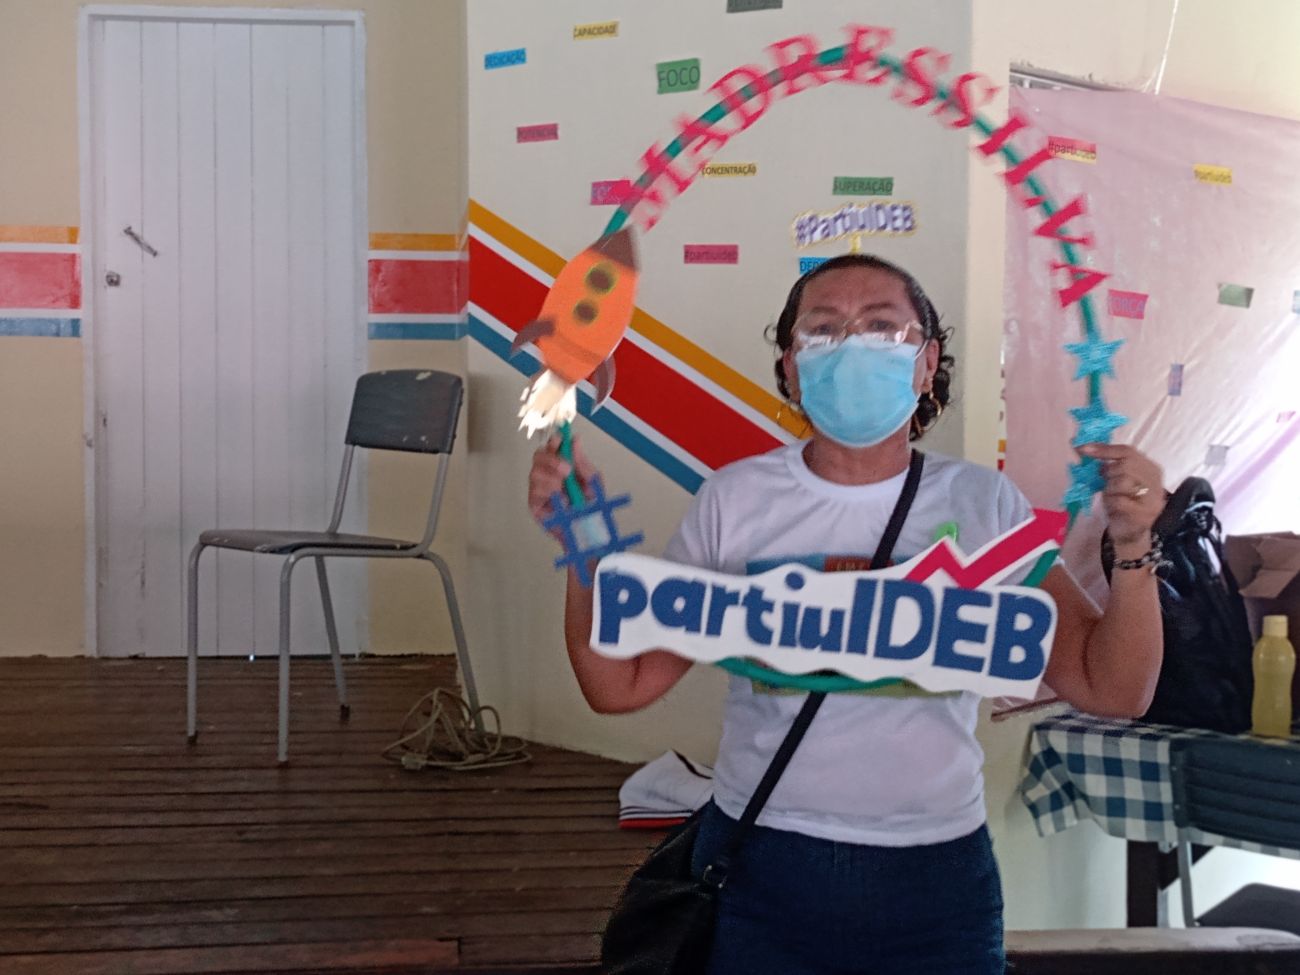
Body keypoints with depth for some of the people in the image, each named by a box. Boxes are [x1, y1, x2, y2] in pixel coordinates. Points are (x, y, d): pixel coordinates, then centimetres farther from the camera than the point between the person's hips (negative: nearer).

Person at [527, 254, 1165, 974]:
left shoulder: (983, 505, -3)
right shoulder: (734, 500, -3)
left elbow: (1111, 691, -6)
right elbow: (620, 685, -2)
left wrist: (1132, 549, -20)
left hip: (935, 880, 1)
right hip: (759, 876, 0)